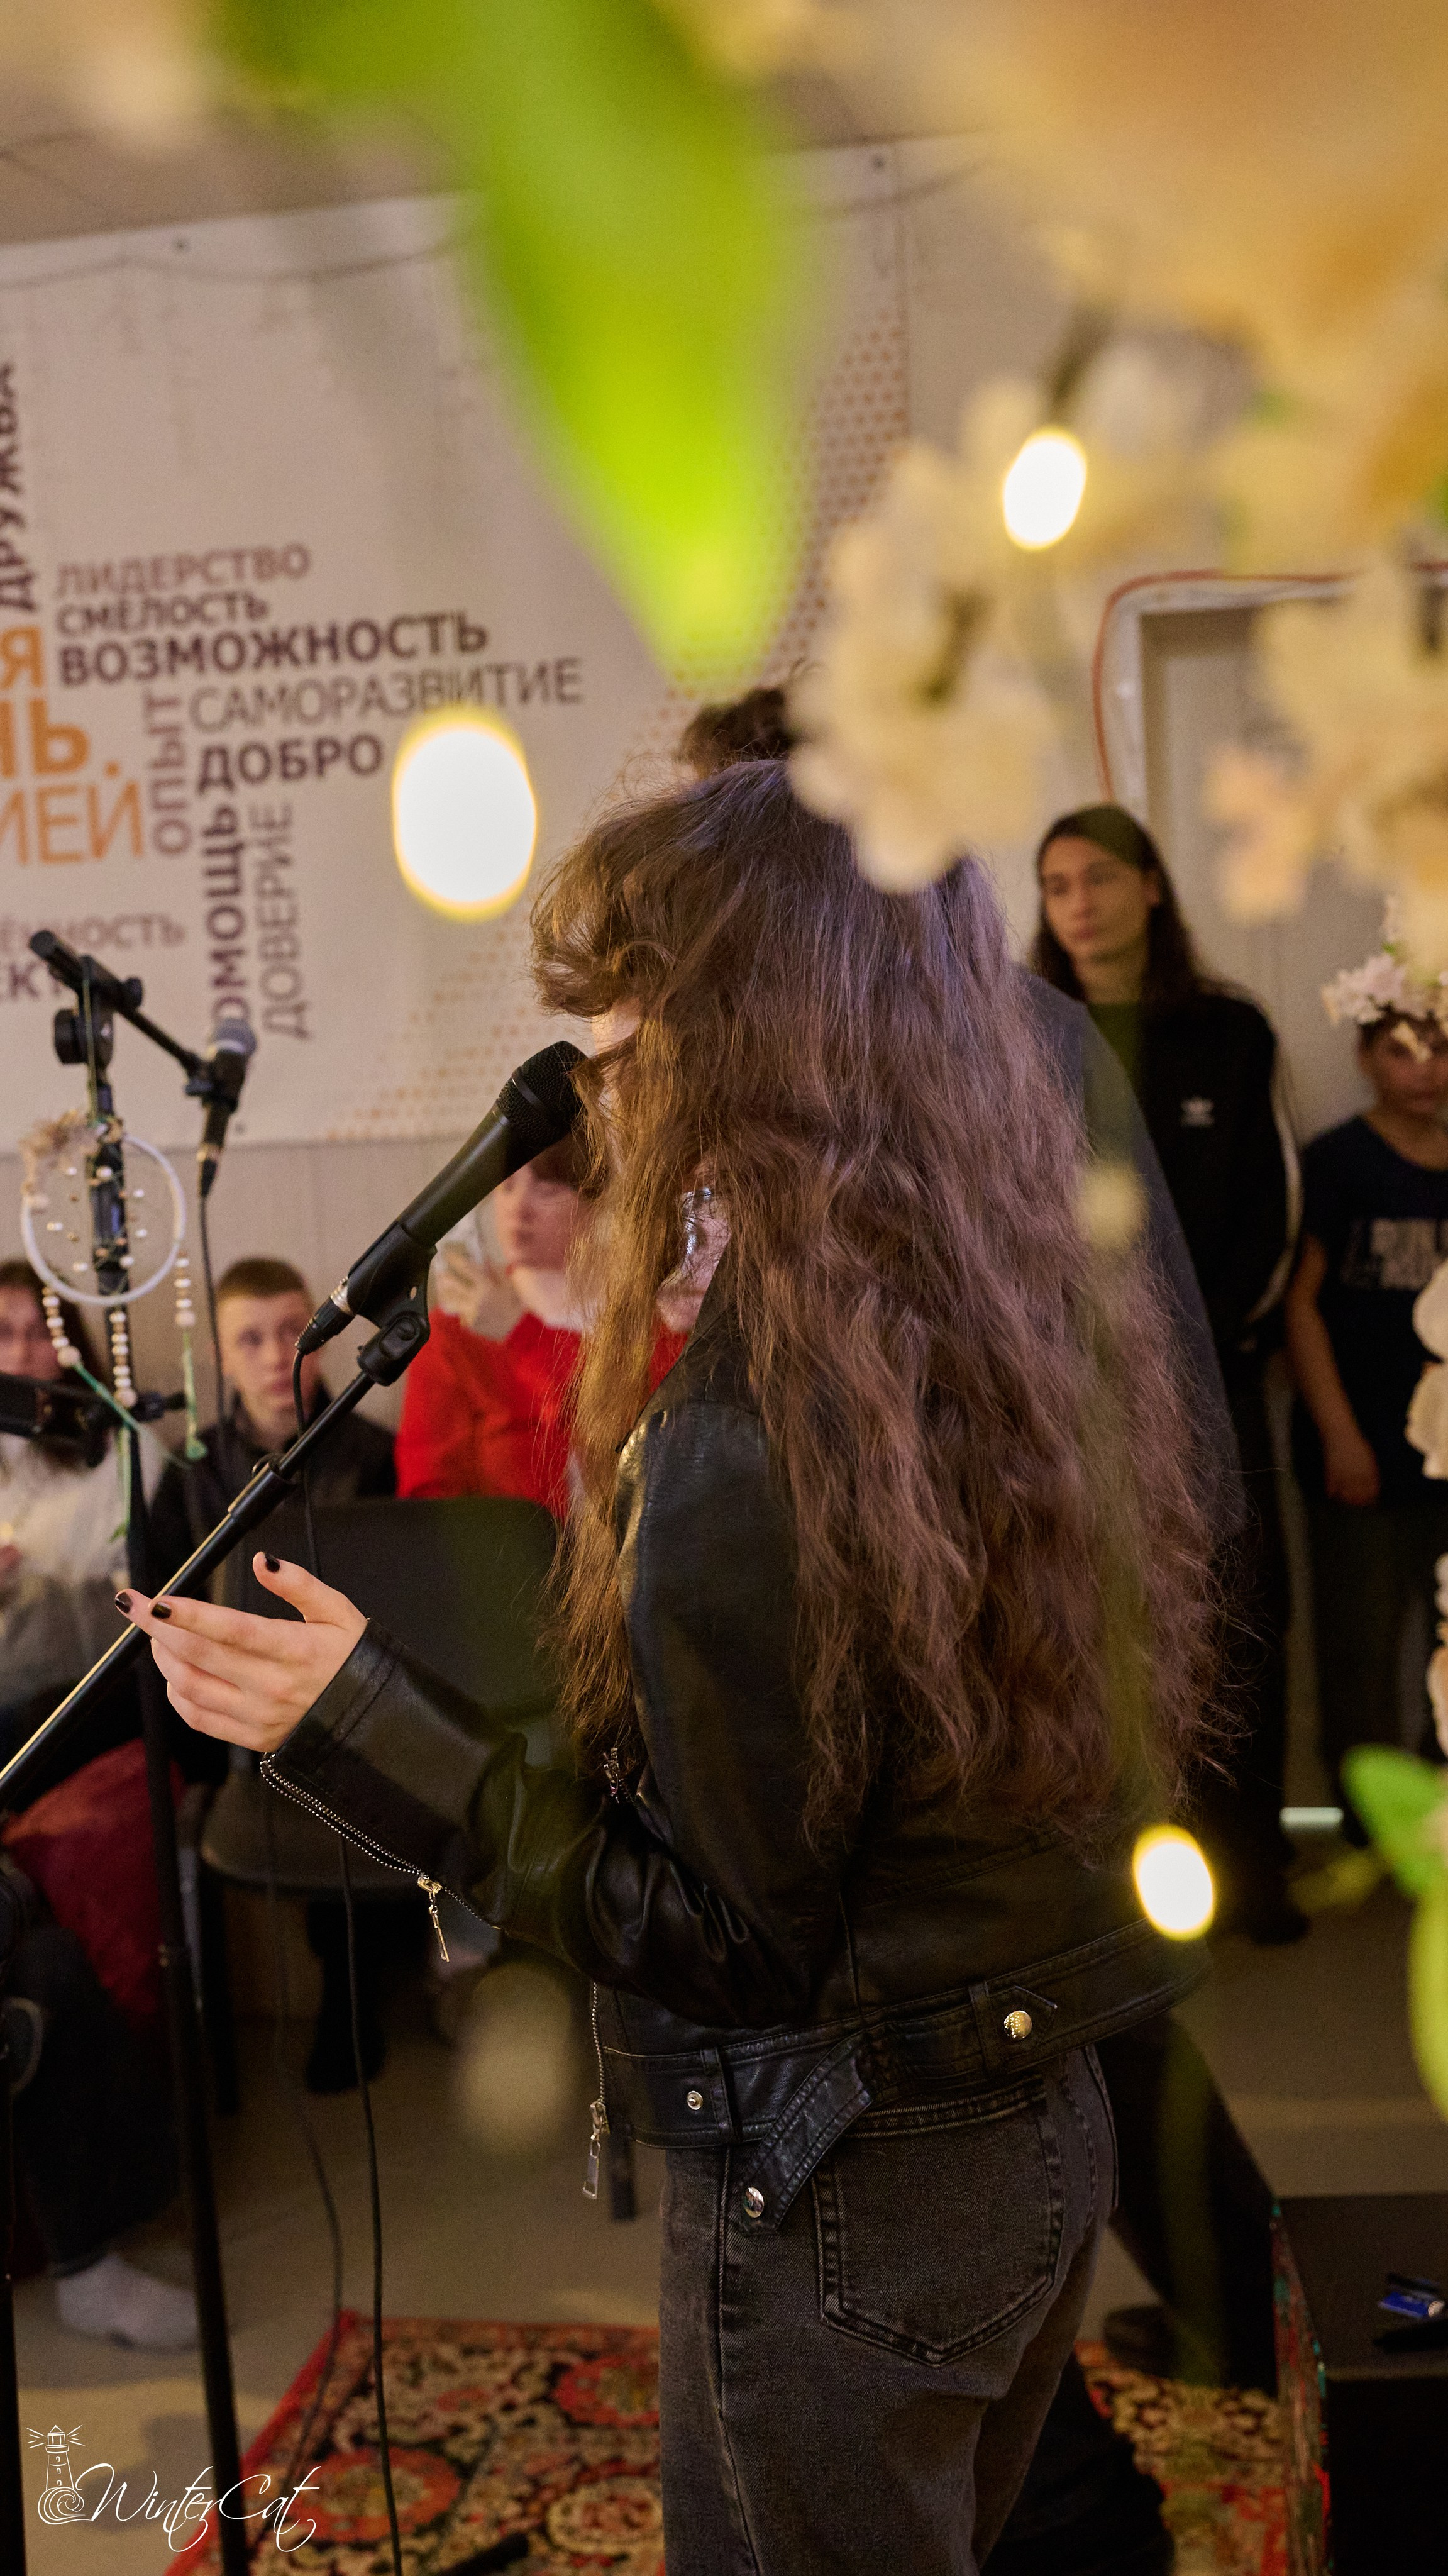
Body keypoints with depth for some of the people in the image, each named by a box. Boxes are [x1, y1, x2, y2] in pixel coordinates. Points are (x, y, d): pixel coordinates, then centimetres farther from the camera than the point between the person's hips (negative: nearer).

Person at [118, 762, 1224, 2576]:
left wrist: (354, 1723, -21)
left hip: (842, 2201, -7)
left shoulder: (744, 1438, -28)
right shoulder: (1058, 1320, -5)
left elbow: (726, 1936, -21)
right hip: (1049, 2138, 7)